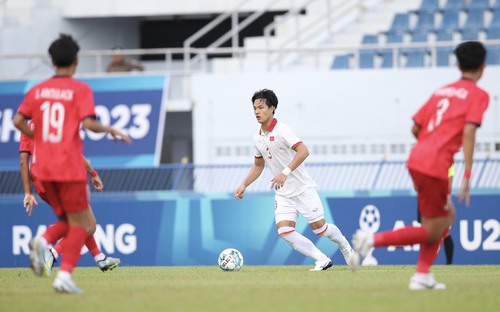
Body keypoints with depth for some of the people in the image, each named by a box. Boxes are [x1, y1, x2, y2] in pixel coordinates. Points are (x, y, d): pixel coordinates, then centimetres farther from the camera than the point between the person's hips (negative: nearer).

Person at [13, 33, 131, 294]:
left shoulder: (37, 90, 9)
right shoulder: (80, 90, -4)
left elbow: (18, 121, 2)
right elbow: (88, 123, -16)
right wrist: (111, 130, 1)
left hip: (44, 169, 5)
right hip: (70, 167, -5)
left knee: (66, 220, 19)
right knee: (79, 223, 4)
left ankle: (43, 242, -12)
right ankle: (65, 275, -10)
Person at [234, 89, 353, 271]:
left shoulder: (281, 130, -16)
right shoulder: (257, 139, 7)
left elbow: (303, 151, -27)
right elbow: (258, 165, 24)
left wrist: (285, 172, -36)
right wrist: (244, 185, 14)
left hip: (303, 188, -6)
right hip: (283, 194, 6)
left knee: (318, 227, -4)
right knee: (284, 230, -12)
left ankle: (343, 244, 28)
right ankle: (322, 260, -4)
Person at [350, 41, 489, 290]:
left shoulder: (441, 91, 19)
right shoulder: (478, 95, 0)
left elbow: (415, 128, 18)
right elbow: (469, 131, -14)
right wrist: (467, 176, -17)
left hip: (417, 158, 8)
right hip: (435, 165, -8)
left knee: (447, 217, 21)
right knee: (432, 232, 1)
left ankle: (422, 276, 14)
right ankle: (372, 240, -12)